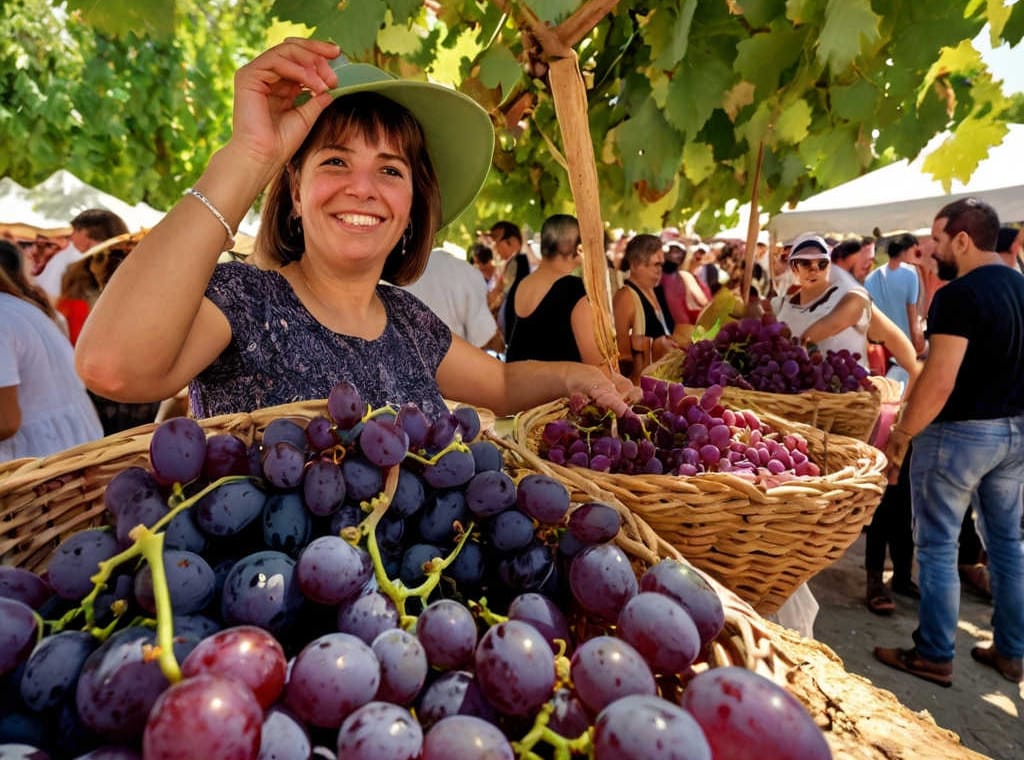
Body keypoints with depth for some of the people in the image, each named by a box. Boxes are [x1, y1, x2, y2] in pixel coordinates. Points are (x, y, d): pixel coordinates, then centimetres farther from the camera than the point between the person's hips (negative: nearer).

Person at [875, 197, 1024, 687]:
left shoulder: (959, 295, -19)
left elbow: (939, 381, -25)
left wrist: (900, 435, -16)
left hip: (959, 432, -8)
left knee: (938, 545, 3)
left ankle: (935, 656, 14)